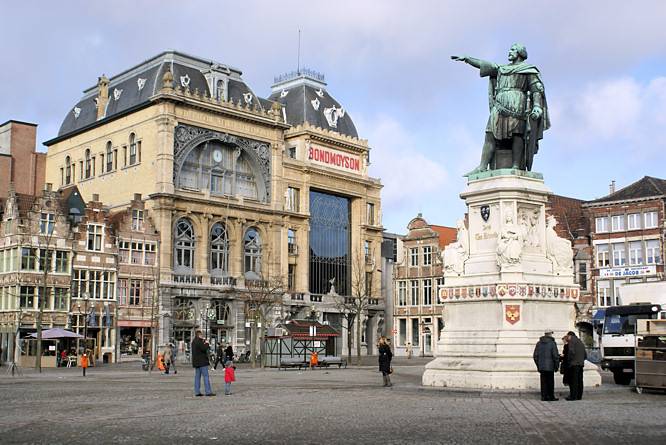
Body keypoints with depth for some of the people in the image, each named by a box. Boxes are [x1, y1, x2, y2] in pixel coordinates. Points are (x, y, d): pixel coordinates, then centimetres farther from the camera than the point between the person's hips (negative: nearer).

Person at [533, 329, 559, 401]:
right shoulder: (552, 343, -8)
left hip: (541, 367, 4)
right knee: (550, 382, 3)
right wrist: (556, 366, -1)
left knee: (543, 382, 8)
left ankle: (544, 397, 8)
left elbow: (535, 356, 10)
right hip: (550, 366, -4)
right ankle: (551, 397, 6)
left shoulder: (539, 343, 7)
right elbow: (555, 356, -11)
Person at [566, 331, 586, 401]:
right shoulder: (580, 342, 23)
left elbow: (571, 351, -18)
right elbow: (585, 355, 24)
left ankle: (573, 396, -11)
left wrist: (569, 359, -5)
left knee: (573, 380, -8)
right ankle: (579, 395, 9)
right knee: (579, 380, 9)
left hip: (574, 363, -9)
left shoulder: (572, 340, -4)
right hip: (581, 363, 9)